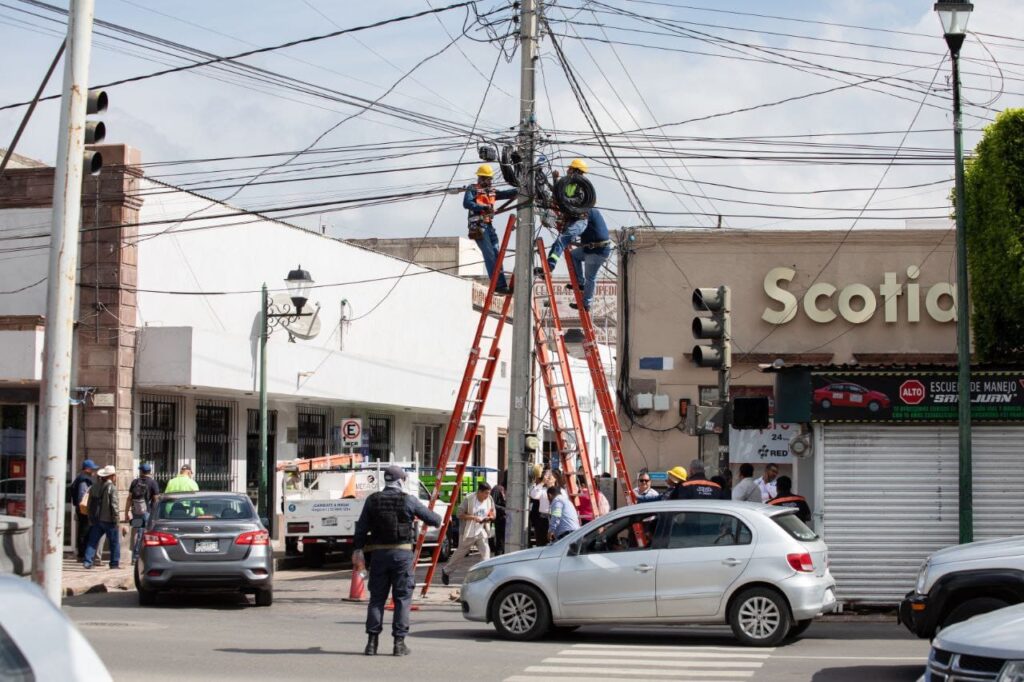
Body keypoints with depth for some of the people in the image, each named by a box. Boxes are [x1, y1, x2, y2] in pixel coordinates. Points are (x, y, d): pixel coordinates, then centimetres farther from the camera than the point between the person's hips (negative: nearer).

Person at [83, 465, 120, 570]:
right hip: (108, 519, -6)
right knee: (114, 541, 6)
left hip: (96, 519, 6)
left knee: (92, 541, 8)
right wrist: (116, 518, -10)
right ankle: (115, 562, 7)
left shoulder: (94, 487, 10)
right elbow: (114, 504, -17)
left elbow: (90, 504, 15)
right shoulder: (112, 487, -11)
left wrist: (91, 518, 20)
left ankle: (87, 561, -1)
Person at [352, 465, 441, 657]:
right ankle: (399, 642, 1)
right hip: (402, 553, -2)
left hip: (378, 554, 3)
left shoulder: (372, 501, 2)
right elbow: (432, 519, 3)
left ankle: (372, 641, 7)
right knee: (402, 598, 4)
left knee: (376, 598, 9)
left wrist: (357, 552, 5)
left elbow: (361, 529, 1)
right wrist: (438, 520, 25)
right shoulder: (408, 500, -5)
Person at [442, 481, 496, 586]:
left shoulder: (489, 500, -1)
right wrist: (474, 517, -27)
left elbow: (493, 515, 10)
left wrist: (490, 517, -15)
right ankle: (446, 571, 33)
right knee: (460, 554, 11)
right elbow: (460, 514, -15)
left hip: (481, 532, 4)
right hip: (468, 533, -4)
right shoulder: (468, 499, -15)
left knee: (485, 552, -14)